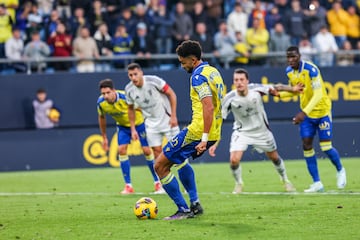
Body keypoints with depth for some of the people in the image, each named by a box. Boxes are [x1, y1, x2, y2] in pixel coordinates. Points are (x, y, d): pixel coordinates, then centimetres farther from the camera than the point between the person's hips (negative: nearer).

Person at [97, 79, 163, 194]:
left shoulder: (125, 97, -35)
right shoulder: (101, 102, -21)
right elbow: (102, 118, 0)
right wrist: (104, 138, 5)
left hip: (138, 123, -3)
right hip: (123, 125, 3)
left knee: (147, 150, -6)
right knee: (122, 150, -13)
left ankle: (157, 182, 10)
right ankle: (128, 186, -5)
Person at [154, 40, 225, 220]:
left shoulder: (198, 76, -15)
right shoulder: (213, 71, 15)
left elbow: (208, 107, -26)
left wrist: (204, 138, -27)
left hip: (198, 132, -10)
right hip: (214, 133, 10)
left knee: (160, 165, -1)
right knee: (179, 159, 34)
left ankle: (184, 210, -2)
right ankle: (195, 204, 23)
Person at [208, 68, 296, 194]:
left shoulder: (255, 89, -22)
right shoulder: (229, 98, -24)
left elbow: (274, 89, -6)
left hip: (261, 130, 2)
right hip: (242, 131, -1)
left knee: (274, 157, 16)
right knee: (234, 160, -19)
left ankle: (285, 180, 45)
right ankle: (239, 183, 12)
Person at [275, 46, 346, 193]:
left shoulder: (311, 69, -25)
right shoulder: (289, 71, -2)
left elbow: (318, 95, -28)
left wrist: (304, 113, -36)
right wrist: (279, 92, -7)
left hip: (322, 110, -6)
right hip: (306, 114, 6)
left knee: (326, 147, -7)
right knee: (306, 146, -3)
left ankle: (340, 170, 23)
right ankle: (317, 183, 3)